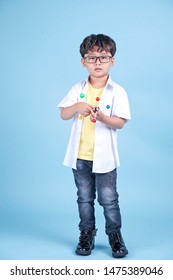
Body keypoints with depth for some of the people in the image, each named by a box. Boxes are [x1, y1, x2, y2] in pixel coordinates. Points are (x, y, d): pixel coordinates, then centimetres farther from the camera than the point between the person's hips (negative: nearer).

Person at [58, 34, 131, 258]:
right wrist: (77, 106, -23)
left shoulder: (117, 92, -6)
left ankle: (115, 235, 23)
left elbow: (120, 122, -11)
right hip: (80, 155, 3)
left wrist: (104, 118, -30)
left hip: (104, 157, -3)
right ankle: (86, 234, 29)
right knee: (84, 198, 15)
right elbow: (63, 115, -2)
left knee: (108, 199, 6)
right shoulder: (78, 89, 3)